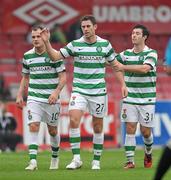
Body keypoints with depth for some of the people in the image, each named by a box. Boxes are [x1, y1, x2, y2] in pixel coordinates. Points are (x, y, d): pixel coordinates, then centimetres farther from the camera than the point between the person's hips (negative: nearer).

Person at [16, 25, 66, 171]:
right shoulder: (27, 56, 6)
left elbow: (63, 77, -5)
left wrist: (56, 92, -19)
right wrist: (20, 95, 9)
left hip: (51, 99, -2)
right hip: (34, 98, 2)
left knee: (52, 130, 9)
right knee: (33, 127, -14)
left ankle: (55, 157, 32)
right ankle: (33, 161, -20)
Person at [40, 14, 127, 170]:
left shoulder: (105, 44, 1)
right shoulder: (75, 45, -1)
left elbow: (115, 64, 10)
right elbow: (55, 56, 0)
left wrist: (123, 84, 3)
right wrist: (46, 42, -14)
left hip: (99, 91, 0)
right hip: (79, 90, 0)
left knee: (98, 127, 5)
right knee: (74, 120, -19)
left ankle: (96, 161, 17)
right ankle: (76, 159, -14)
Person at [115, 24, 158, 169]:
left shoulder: (151, 54, -8)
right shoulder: (126, 54, 8)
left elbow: (145, 68, -25)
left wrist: (124, 67, -28)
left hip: (146, 99, -3)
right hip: (130, 99, 3)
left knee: (146, 131, 3)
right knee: (130, 129, -5)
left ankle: (148, 154, 31)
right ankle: (130, 161, -3)